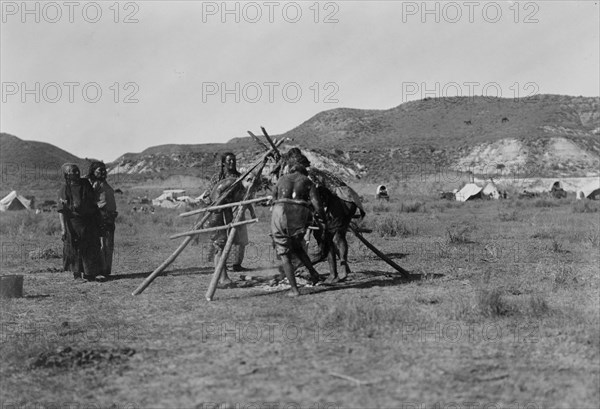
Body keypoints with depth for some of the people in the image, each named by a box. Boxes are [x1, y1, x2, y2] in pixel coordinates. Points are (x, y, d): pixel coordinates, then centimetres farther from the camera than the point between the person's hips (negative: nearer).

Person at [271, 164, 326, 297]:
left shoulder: (282, 179, 21)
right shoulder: (307, 182, 16)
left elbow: (274, 198, 26)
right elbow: (316, 203, 3)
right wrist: (322, 220, 13)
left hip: (280, 213, -1)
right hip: (300, 216, 1)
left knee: (284, 253, 6)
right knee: (296, 247, 27)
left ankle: (294, 289, 0)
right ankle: (313, 272, 13)